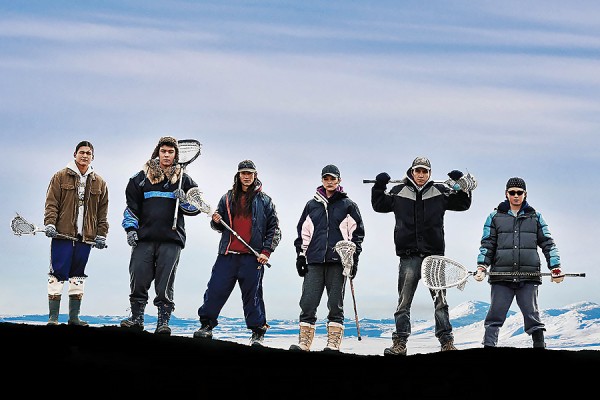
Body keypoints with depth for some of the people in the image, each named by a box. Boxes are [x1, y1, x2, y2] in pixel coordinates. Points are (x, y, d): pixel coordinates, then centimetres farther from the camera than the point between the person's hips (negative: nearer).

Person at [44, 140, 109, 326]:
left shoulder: (99, 183, 12)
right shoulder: (60, 177, 4)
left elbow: (102, 212, 14)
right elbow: (51, 203, 0)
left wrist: (101, 234, 8)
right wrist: (50, 223, -12)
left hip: (86, 237, 3)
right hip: (62, 235, -3)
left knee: (78, 277, 8)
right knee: (57, 275, -5)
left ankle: (74, 316, 13)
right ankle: (53, 317, -2)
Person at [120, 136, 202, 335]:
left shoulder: (183, 179, 12)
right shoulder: (142, 177, 12)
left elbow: (196, 207, 13)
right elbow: (131, 206, 13)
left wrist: (184, 201, -7)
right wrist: (131, 228, 2)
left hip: (171, 239, -1)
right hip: (144, 237, 1)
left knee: (165, 283, -4)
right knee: (138, 280, -2)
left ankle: (163, 322, -1)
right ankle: (136, 318, 9)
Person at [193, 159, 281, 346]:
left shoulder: (264, 201, 8)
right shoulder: (228, 198, 15)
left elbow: (274, 229, 7)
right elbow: (220, 227, 22)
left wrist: (266, 252, -3)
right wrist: (216, 222, -2)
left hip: (252, 256, -2)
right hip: (228, 254, 2)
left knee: (253, 294, -1)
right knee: (215, 290, -3)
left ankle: (258, 333, 6)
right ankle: (206, 325, 8)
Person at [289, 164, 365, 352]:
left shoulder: (348, 206, 7)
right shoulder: (312, 205, 15)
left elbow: (357, 233, 6)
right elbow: (302, 232, 18)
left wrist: (354, 259, -1)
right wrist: (301, 256, 9)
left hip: (338, 261, -2)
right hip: (314, 262, 2)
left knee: (335, 305, 0)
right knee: (308, 303, -4)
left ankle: (333, 343, 1)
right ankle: (304, 342, -2)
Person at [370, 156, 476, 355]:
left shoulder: (440, 191, 7)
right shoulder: (399, 192, 7)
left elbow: (462, 204, 17)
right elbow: (379, 205, 20)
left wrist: (462, 185, 3)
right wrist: (379, 187, 6)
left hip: (434, 254, 0)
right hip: (409, 256, 0)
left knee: (440, 300, 0)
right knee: (404, 301, 1)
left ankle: (446, 342, 4)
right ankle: (399, 343, 5)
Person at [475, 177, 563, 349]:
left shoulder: (535, 217, 14)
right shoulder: (495, 217, 12)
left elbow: (548, 243, 13)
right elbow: (487, 244, 9)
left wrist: (555, 267, 3)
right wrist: (482, 267, -5)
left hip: (529, 276, 0)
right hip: (501, 276, 0)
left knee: (532, 314, 0)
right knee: (495, 315, -2)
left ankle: (540, 346, 3)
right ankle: (488, 345, -1)